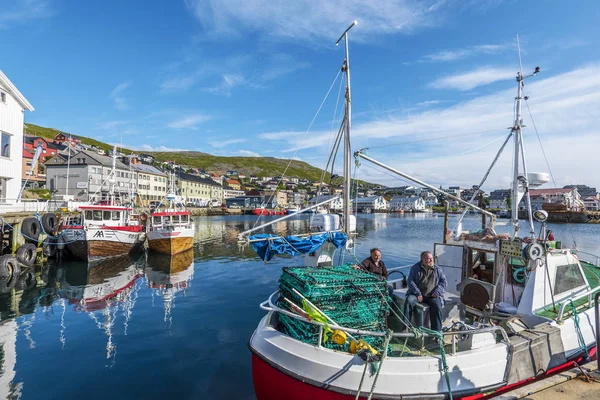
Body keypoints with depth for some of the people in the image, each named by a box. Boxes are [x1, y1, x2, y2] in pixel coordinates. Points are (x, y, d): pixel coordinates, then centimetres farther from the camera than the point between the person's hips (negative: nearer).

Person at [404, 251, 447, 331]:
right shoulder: (415, 268, 6)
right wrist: (418, 293, -12)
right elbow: (410, 281, 0)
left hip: (432, 295, 1)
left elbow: (443, 282, 8)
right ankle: (406, 327, -21)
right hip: (417, 294, 0)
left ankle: (436, 331, -17)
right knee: (409, 301, -27)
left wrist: (436, 292, -7)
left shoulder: (438, 269, 12)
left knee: (437, 307, -28)